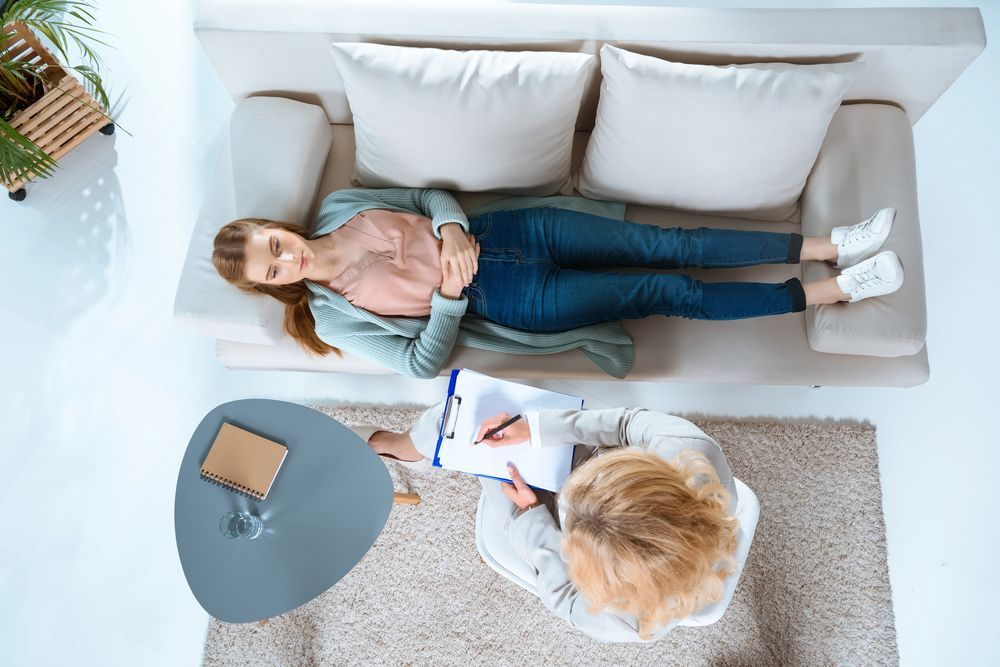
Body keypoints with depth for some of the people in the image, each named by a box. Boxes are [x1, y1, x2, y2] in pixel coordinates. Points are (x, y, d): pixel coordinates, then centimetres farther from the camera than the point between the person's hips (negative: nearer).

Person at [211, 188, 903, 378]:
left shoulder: (338, 206, 5)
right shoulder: (333, 315, -6)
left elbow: (432, 196, 10)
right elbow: (422, 361, -10)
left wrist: (452, 231, -11)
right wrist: (449, 293, -23)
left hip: (509, 228, 5)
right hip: (513, 299, -4)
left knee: (673, 244, -6)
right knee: (673, 292, -9)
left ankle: (829, 244, 5)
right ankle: (835, 289, 3)